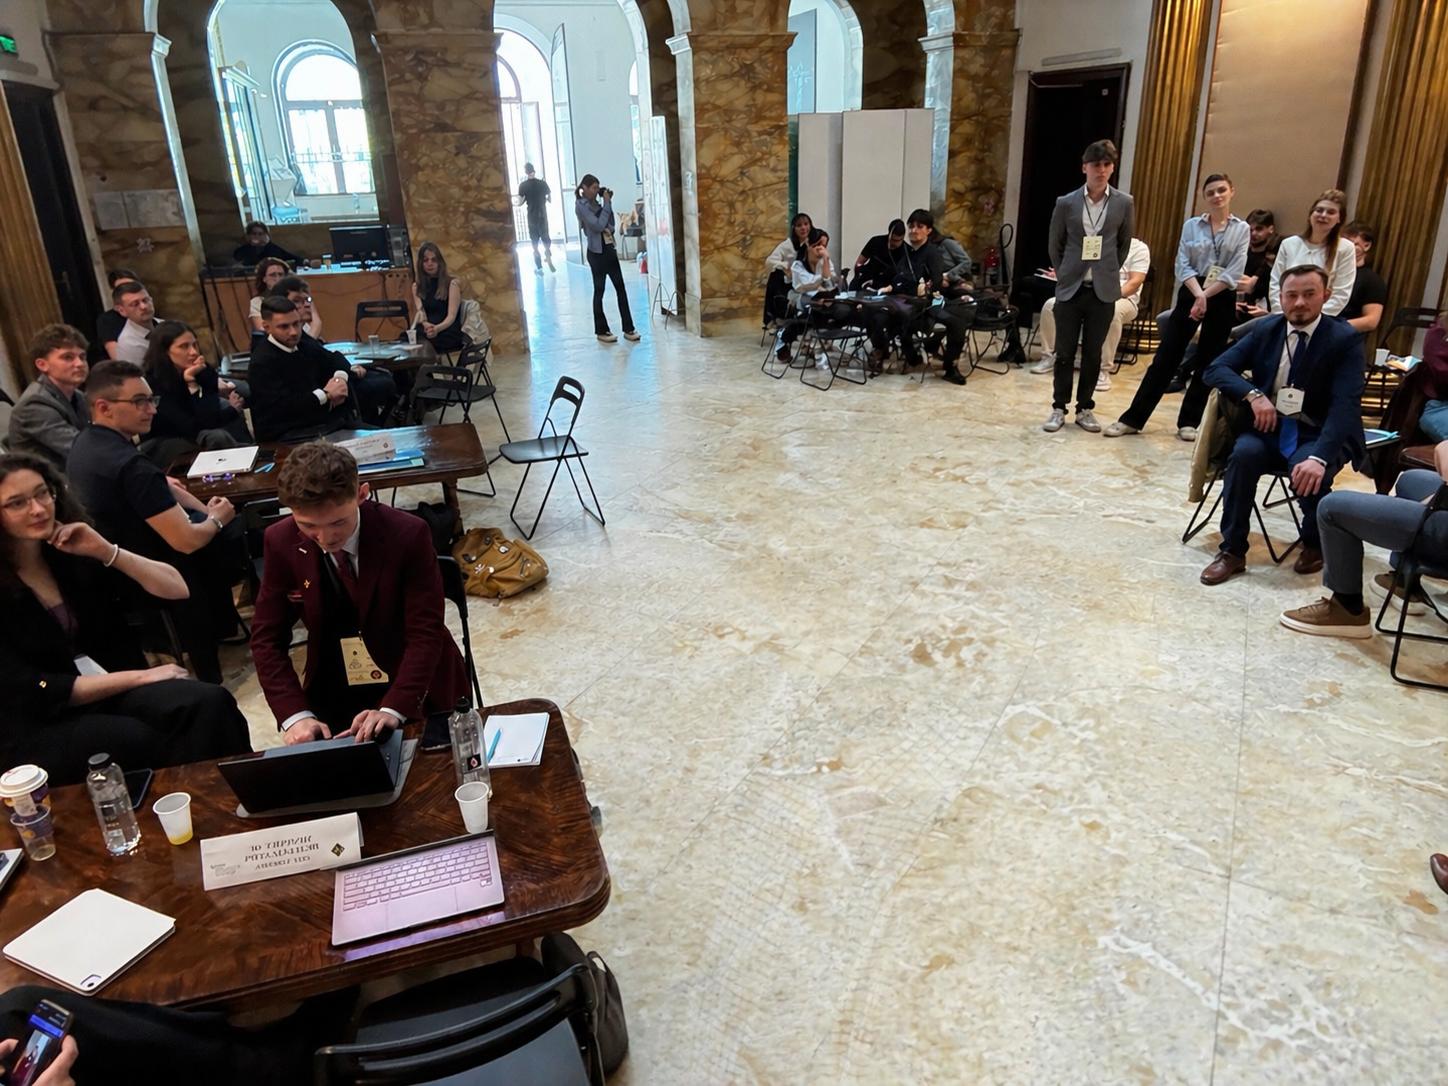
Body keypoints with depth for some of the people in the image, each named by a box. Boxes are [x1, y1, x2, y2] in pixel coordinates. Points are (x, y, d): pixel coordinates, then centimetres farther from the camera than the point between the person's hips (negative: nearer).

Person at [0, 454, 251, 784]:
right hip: (41, 727, -3)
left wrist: (106, 551, -13)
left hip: (118, 688, 4)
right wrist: (139, 677, -14)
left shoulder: (75, 549, 4)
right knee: (142, 742, -33)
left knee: (210, 704, -26)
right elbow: (31, 693, -11)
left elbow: (177, 589, 0)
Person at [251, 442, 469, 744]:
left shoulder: (408, 534, -20)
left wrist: (393, 709, -33)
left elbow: (425, 633, -20)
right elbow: (267, 638, -5)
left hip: (412, 687, -2)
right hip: (333, 693, 3)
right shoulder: (282, 543, -10)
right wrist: (295, 714, -19)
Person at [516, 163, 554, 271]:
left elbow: (520, 202, -7)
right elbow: (550, 200, 1)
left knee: (535, 242, 8)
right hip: (543, 216, 1)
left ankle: (540, 267, 8)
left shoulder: (523, 186, -9)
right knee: (546, 239, 18)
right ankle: (549, 262, 7)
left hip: (532, 218, -1)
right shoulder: (543, 183, -4)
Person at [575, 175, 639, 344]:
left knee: (620, 287, 3)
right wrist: (607, 203, -12)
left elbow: (610, 224, 16)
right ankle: (601, 331, 10)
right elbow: (598, 225, -18)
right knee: (599, 291, 1)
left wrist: (608, 203, 8)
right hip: (596, 252, -7)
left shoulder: (595, 203, 15)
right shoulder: (581, 205, -9)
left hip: (609, 248, 7)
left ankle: (628, 329, 5)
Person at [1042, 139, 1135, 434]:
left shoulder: (1124, 203, 1)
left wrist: (1109, 272, 9)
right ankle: (1059, 408, 14)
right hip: (1070, 288, 0)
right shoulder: (1066, 203, -1)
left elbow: (1124, 244, 11)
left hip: (1103, 290, 1)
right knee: (1065, 352, 4)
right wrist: (1064, 275, 8)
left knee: (1093, 353, 6)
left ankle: (1085, 408, 17)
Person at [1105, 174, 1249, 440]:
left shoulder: (1242, 229, 3)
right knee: (1166, 357, -3)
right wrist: (1198, 295, -17)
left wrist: (1207, 296, -16)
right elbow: (1183, 266, -3)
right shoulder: (1191, 225, 5)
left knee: (1207, 363, 5)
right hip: (1190, 295, 0)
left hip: (1222, 301, 0)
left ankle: (1188, 421, 14)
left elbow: (1234, 272, -6)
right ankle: (1133, 418, -1)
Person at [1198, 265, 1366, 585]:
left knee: (1310, 474, -33)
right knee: (1243, 454, -30)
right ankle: (1232, 551, -19)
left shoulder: (1345, 339, -8)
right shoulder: (1266, 329, 3)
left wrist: (1319, 457, -35)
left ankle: (1314, 544, 1)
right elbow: (1216, 369, -2)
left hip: (1317, 435, -2)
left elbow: (1345, 405, -20)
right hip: (1269, 428, 3)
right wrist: (1253, 395, -21)